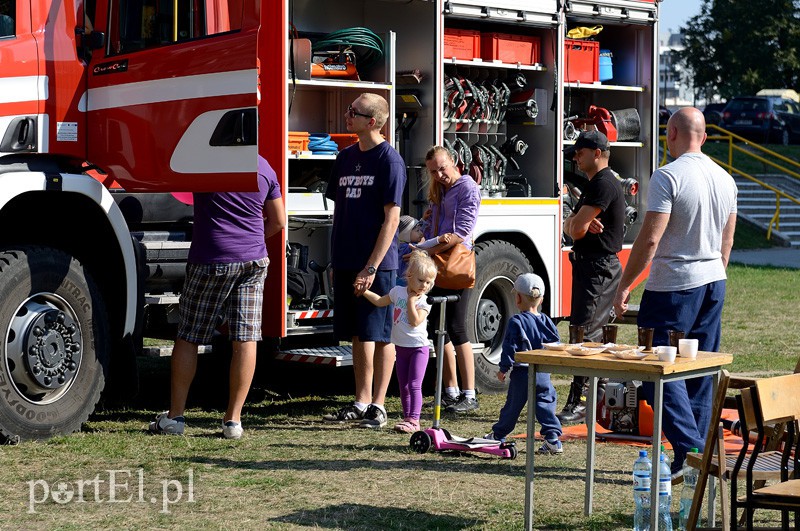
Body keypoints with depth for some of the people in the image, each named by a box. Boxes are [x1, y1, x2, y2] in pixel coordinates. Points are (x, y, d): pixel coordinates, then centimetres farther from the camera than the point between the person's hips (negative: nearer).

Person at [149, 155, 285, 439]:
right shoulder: (264, 166, 5)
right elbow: (278, 221, 12)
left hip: (211, 261, -3)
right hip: (254, 261, 3)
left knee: (188, 336, 8)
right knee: (246, 339, 2)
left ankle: (174, 416, 12)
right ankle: (233, 420, 2)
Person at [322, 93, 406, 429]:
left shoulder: (389, 159, -9)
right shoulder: (346, 158, 12)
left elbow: (391, 218, -13)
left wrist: (371, 267, -17)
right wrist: (336, 260, 12)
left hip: (377, 263, -7)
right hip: (346, 261, 7)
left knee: (378, 335, 0)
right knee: (358, 335, 11)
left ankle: (378, 406, 6)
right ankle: (361, 402, 19)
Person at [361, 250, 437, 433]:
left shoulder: (424, 301, -11)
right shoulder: (398, 292, 3)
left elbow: (415, 321, -22)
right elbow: (380, 301, 15)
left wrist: (411, 301, -19)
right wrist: (364, 291, 8)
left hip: (419, 347, -6)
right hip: (401, 347, 6)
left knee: (414, 385, -11)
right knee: (403, 386, 11)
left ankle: (414, 420, -12)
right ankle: (407, 418, 18)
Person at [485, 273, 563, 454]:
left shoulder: (516, 322, -10)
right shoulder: (546, 322, 5)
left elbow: (510, 348, -12)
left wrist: (503, 368, -3)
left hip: (522, 373, -4)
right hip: (543, 374, 4)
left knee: (513, 406, 7)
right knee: (545, 405, 5)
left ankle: (497, 436, 24)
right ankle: (553, 440, -5)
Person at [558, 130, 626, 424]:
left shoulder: (604, 184, -15)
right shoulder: (594, 184, 20)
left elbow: (577, 230, -19)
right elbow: (570, 226, 13)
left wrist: (580, 225, 4)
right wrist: (582, 224, -8)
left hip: (598, 269, -11)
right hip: (591, 267, 11)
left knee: (583, 335, -13)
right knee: (594, 335, 15)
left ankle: (578, 404, -14)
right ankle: (600, 398, 22)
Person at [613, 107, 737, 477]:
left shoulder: (668, 176, -14)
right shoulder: (725, 179, 10)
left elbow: (649, 239, -18)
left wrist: (624, 286, -10)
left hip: (673, 287, -7)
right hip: (714, 284, 7)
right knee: (701, 374, 11)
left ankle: (689, 452, -13)